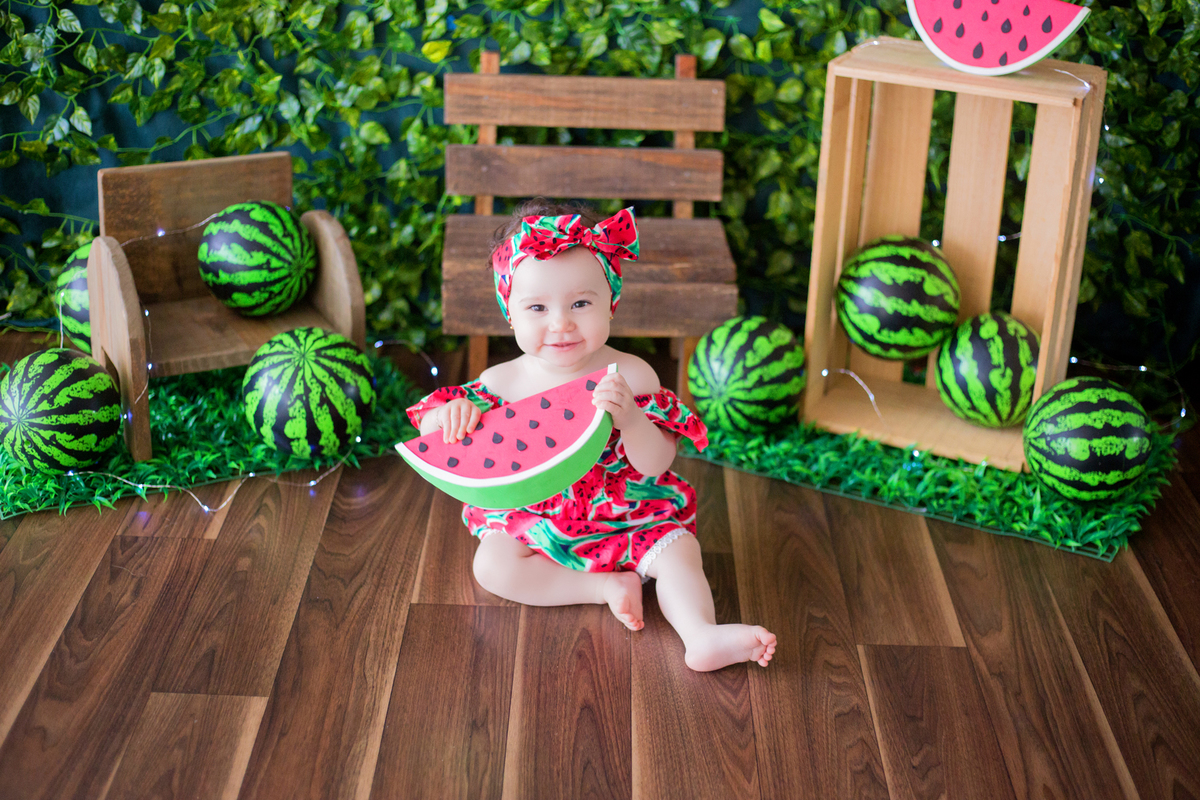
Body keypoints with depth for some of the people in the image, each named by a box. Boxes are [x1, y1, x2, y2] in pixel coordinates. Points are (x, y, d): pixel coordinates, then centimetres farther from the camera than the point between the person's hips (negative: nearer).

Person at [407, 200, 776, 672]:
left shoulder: (631, 376, -14)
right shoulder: (502, 382, -10)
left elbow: (655, 465, -18)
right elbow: (431, 437, -3)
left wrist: (629, 418, -38)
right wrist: (449, 414, -27)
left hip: (626, 519, -1)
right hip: (531, 522, 1)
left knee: (678, 548, -22)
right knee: (491, 566, -21)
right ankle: (607, 586, -18)